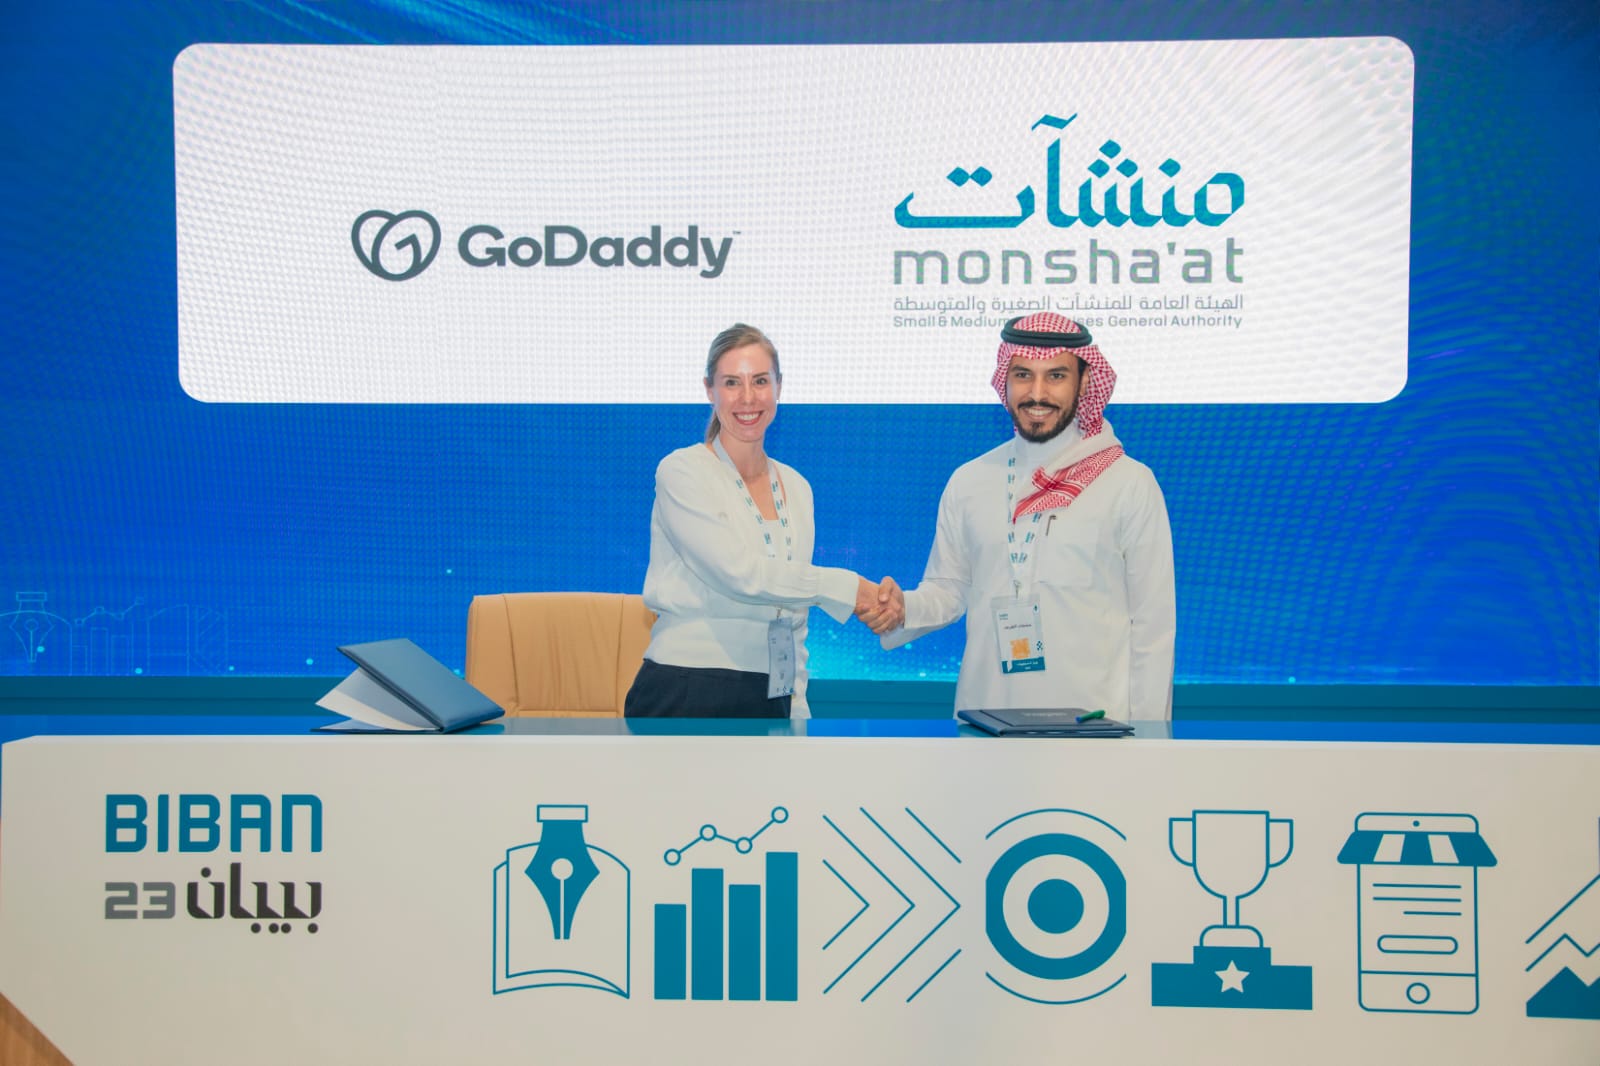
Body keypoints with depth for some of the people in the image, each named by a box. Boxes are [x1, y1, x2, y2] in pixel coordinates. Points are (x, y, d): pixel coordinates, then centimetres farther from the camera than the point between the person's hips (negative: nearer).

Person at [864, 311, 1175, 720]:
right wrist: (904, 608, -9)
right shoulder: (968, 482, 6)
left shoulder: (1130, 484, -3)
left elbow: (1154, 622, -2)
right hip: (984, 712, 2)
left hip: (1093, 719, -2)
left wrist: (1145, 734, -6)